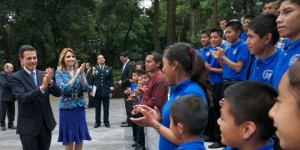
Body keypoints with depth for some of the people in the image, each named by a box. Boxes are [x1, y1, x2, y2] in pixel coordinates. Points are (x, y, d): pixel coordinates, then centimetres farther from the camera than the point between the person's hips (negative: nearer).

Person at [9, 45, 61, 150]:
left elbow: (58, 93, -2)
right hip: (28, 125, -4)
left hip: (46, 123, 4)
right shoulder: (15, 77, -7)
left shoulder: (43, 74, 5)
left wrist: (50, 81, -21)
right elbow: (22, 98, -22)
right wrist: (42, 88, -33)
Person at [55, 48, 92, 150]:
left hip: (80, 108, 4)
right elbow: (63, 89, -19)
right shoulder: (59, 73, -4)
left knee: (80, 138, 9)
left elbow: (86, 88, -4)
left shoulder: (79, 70, 5)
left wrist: (81, 74, -18)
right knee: (69, 140, 4)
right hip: (67, 108, -3)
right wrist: (76, 75, -23)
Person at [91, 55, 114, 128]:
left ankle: (106, 122, 14)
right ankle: (97, 122, 14)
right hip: (97, 91, 0)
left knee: (106, 108, 6)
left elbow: (111, 81, 3)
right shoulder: (94, 69, 5)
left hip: (106, 91, 0)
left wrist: (111, 91, -4)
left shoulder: (109, 69, 6)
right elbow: (92, 80, 5)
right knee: (97, 108, 6)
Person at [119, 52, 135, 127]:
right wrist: (121, 80, 3)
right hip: (125, 87, 9)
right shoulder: (124, 64, 13)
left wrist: (122, 82, -13)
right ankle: (128, 119, 20)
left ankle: (129, 121, 0)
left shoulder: (130, 65, -15)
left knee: (129, 104, -5)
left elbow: (130, 77, -21)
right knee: (127, 104, 13)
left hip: (128, 87, -9)